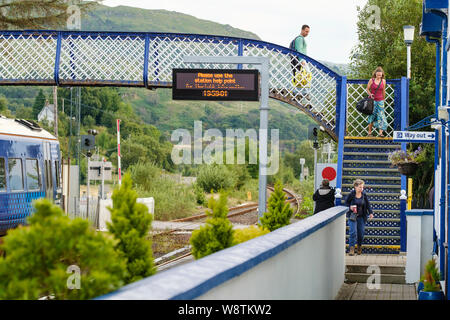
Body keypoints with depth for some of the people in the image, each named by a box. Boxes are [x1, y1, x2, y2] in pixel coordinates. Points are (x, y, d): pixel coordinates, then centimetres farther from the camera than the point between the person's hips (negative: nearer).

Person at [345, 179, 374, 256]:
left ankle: (359, 246, 28)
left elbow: (368, 204, 7)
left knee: (361, 233, 5)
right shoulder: (351, 195, -8)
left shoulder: (364, 195, 0)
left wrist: (370, 213, -6)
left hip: (361, 217, 3)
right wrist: (350, 207, -17)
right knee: (353, 232, -13)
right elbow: (346, 203, 3)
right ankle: (351, 248, -8)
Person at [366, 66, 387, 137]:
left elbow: (383, 91, 13)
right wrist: (370, 94, -13)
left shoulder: (383, 81, 2)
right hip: (373, 100, -1)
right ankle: (369, 132, 12)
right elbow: (367, 89, 5)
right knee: (372, 116, 2)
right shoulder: (371, 80, -4)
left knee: (381, 116, -8)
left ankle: (380, 132, -12)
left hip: (380, 101, 2)